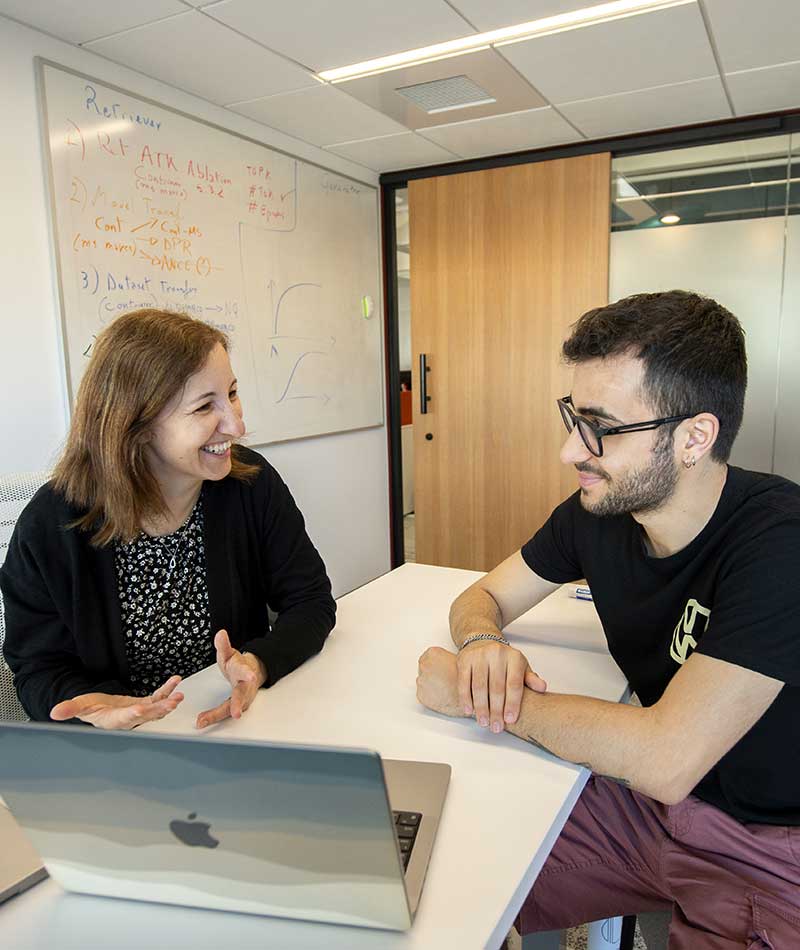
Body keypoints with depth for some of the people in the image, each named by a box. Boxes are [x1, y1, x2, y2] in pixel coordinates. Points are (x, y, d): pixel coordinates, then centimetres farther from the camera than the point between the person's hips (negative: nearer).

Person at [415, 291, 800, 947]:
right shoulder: (596, 512, -8)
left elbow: (665, 758, -33)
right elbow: (482, 597, 5)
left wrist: (473, 690, -23)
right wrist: (483, 645, -19)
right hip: (647, 800, 5)